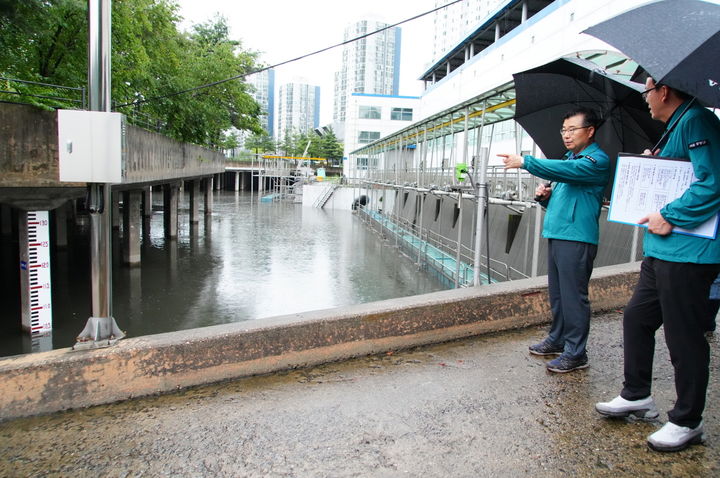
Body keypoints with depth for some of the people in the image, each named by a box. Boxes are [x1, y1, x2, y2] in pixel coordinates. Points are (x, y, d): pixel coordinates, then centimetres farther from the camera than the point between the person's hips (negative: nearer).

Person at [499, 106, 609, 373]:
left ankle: (575, 353, 5)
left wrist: (525, 162, -26)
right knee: (557, 294, 16)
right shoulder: (570, 158, 21)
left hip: (576, 238, -9)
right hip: (556, 235, 9)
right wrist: (545, 196, 5)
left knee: (573, 296, -4)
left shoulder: (597, 160, -7)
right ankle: (558, 340, 28)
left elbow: (564, 170, -26)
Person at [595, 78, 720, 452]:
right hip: (661, 251, 11)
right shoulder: (675, 128, 20)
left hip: (687, 253, -11)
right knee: (636, 318, 16)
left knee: (683, 337, 0)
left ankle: (687, 422, 15)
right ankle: (636, 396, 31)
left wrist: (670, 216, -21)